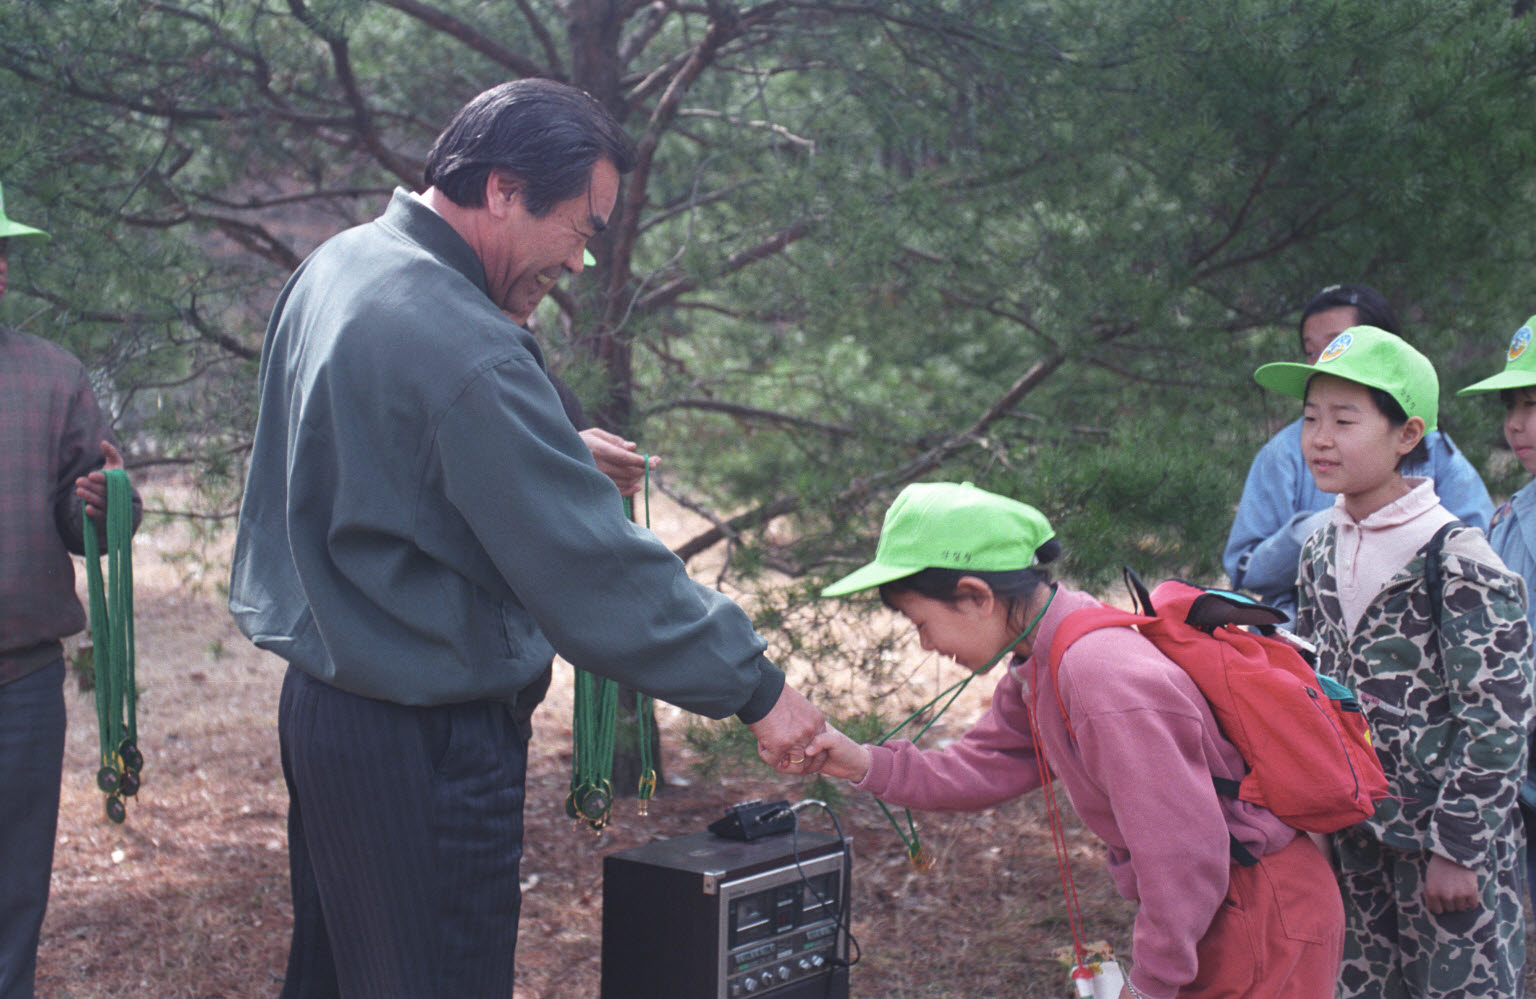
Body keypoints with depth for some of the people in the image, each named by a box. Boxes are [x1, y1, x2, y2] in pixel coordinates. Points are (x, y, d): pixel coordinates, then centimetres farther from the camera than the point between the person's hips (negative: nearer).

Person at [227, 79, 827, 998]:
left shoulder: (339, 266, 6)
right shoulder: (464, 351, -25)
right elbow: (597, 571, -24)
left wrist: (560, 451, 14)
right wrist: (754, 688, -16)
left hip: (323, 696, 10)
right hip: (424, 746, -10)